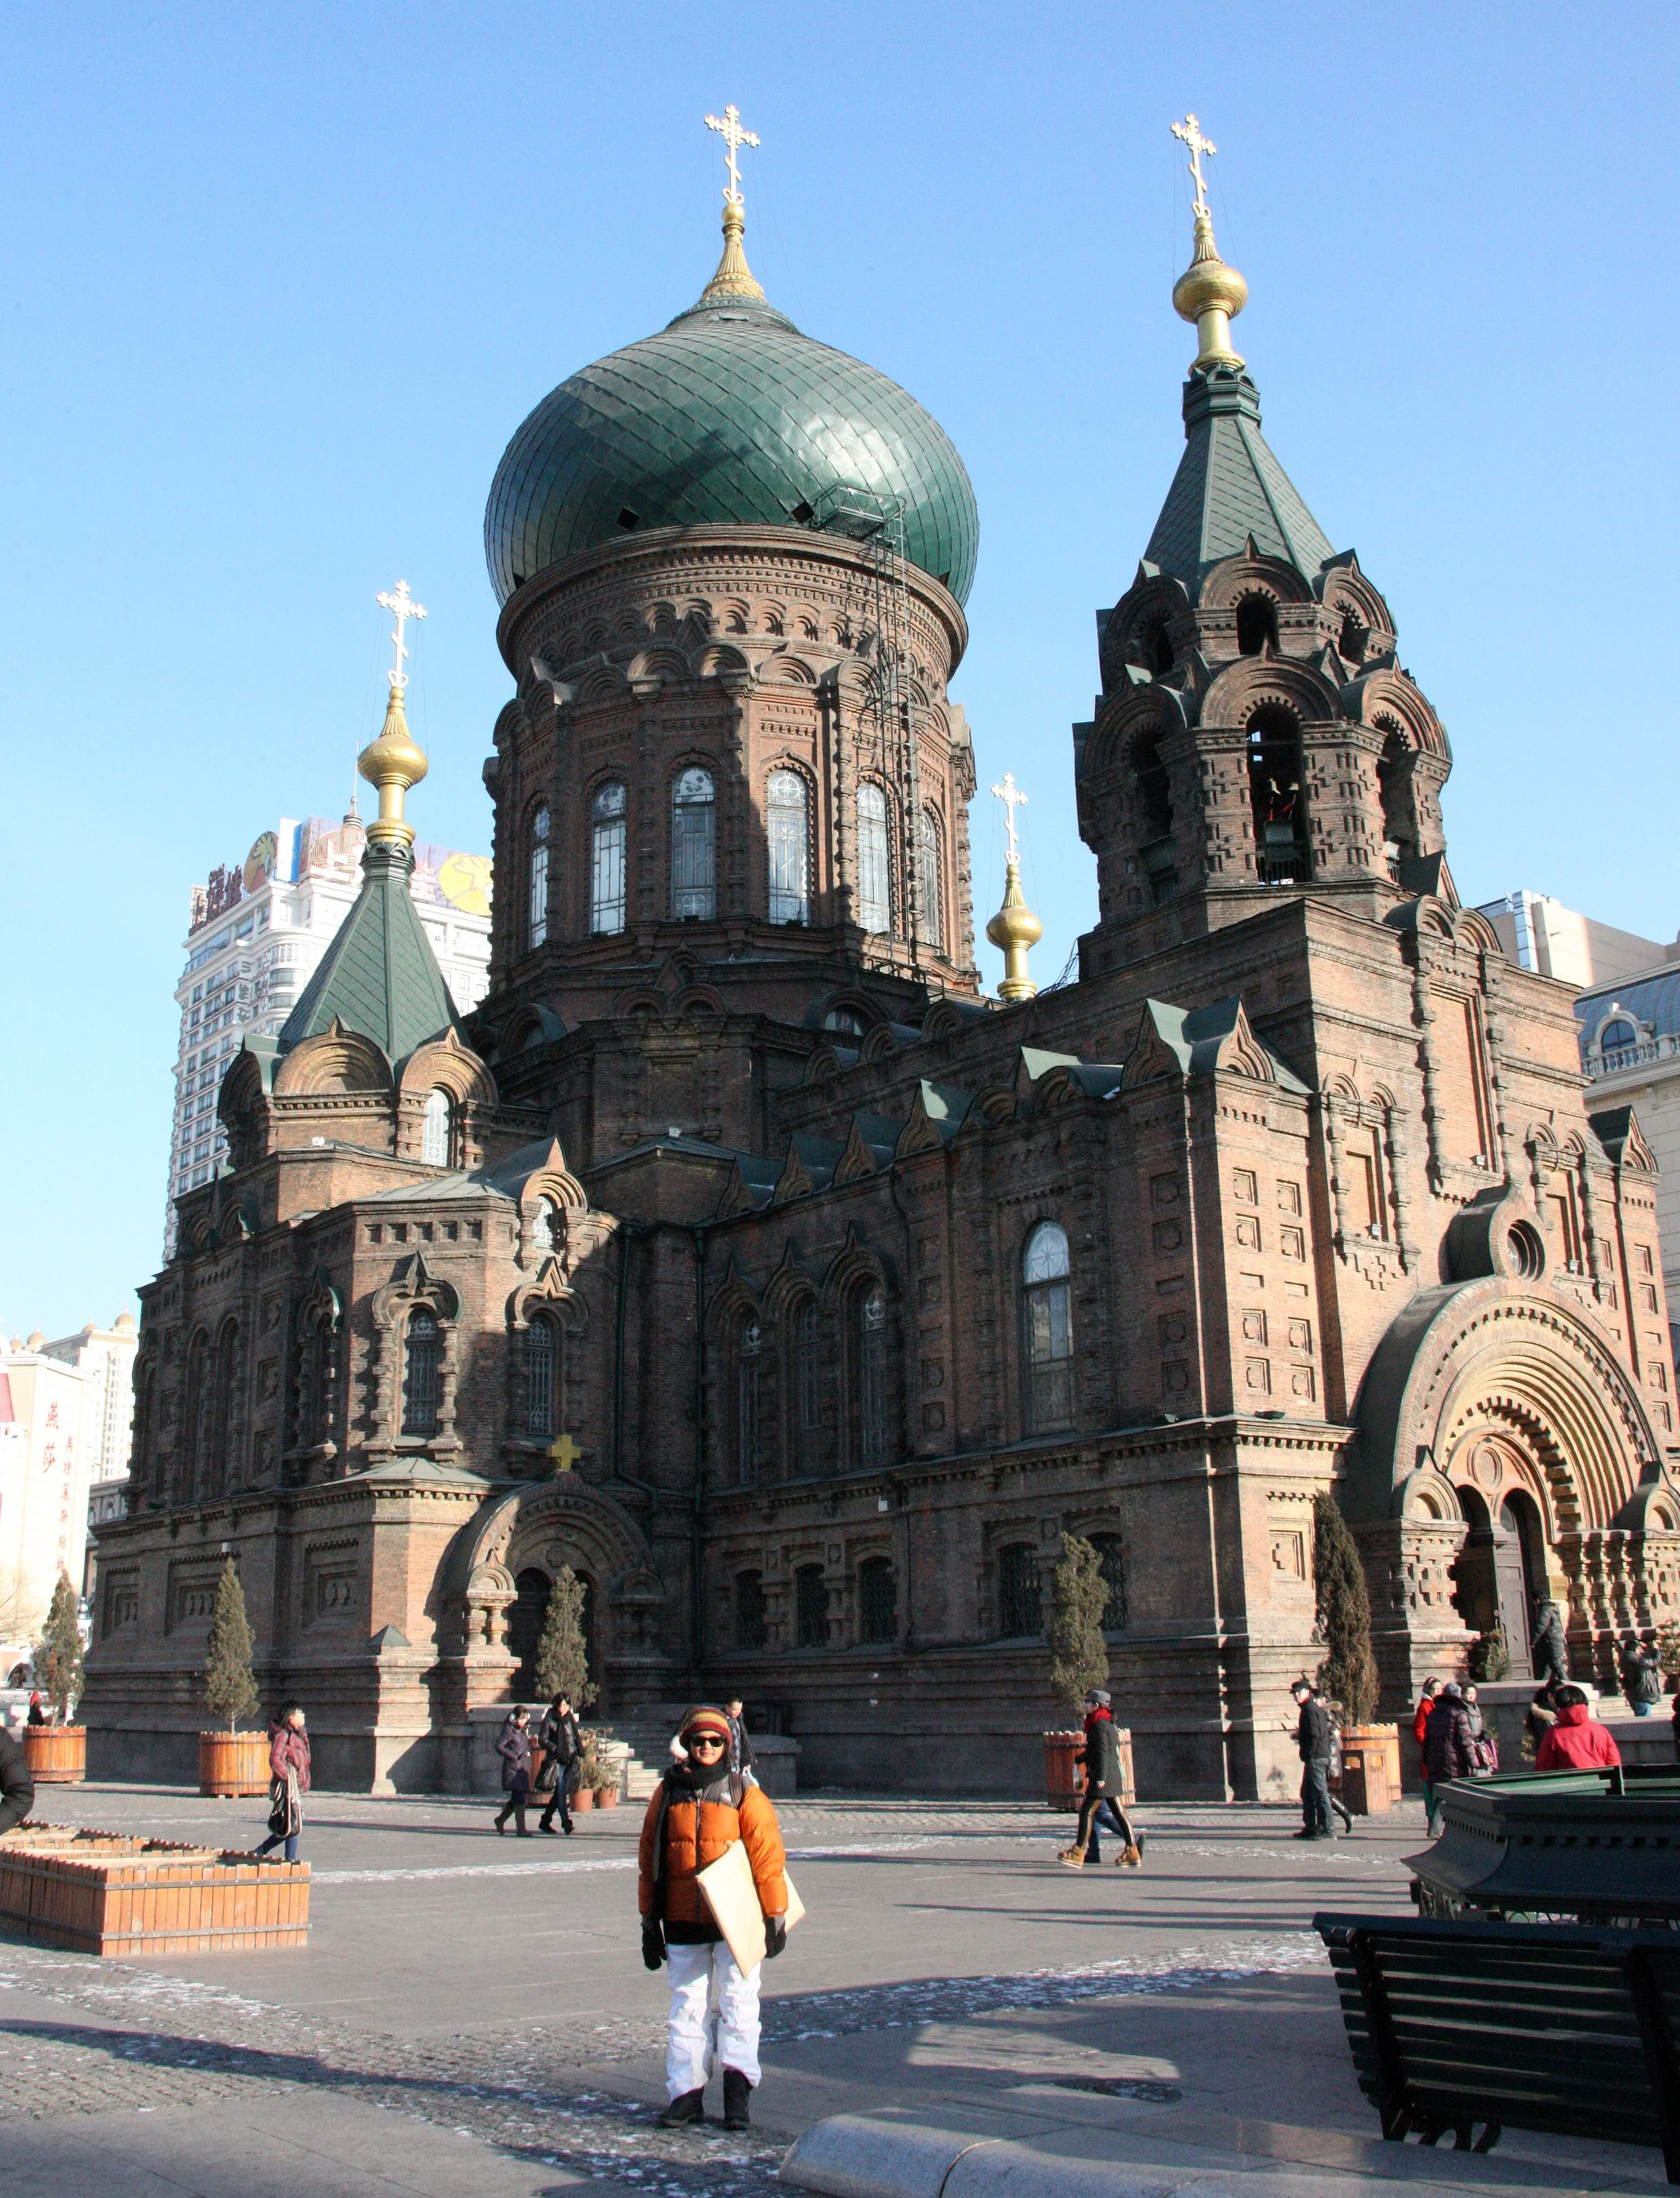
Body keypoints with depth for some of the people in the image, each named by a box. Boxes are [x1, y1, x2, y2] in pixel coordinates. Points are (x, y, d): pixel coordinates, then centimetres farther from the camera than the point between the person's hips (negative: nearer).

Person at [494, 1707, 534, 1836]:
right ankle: (521, 1828, -8)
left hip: (523, 1767, 8)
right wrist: (513, 1755, -19)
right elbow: (499, 1746, -14)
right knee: (519, 1798, -11)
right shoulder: (509, 1730, -9)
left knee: (516, 1799, 13)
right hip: (513, 1768, -8)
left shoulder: (525, 1729, 15)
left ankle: (500, 1820, 31)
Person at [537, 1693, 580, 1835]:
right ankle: (566, 1823, -13)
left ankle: (545, 1821, 22)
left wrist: (580, 1751, 11)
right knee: (562, 1792, -12)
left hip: (570, 1760, 6)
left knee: (559, 1793, 10)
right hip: (556, 1760, -6)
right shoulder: (549, 1720, -5)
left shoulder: (570, 1719, 12)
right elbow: (542, 1739, -9)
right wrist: (555, 1749, -19)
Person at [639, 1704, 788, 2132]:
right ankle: (686, 2095, 13)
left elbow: (767, 1856, -3)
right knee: (688, 2008, 7)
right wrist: (649, 1921, 10)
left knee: (737, 2004, -1)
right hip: (683, 1923, 3)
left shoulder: (744, 1794, -3)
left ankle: (737, 2092, 5)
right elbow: (649, 1859, 10)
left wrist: (775, 1918, -4)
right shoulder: (668, 1793, 5)